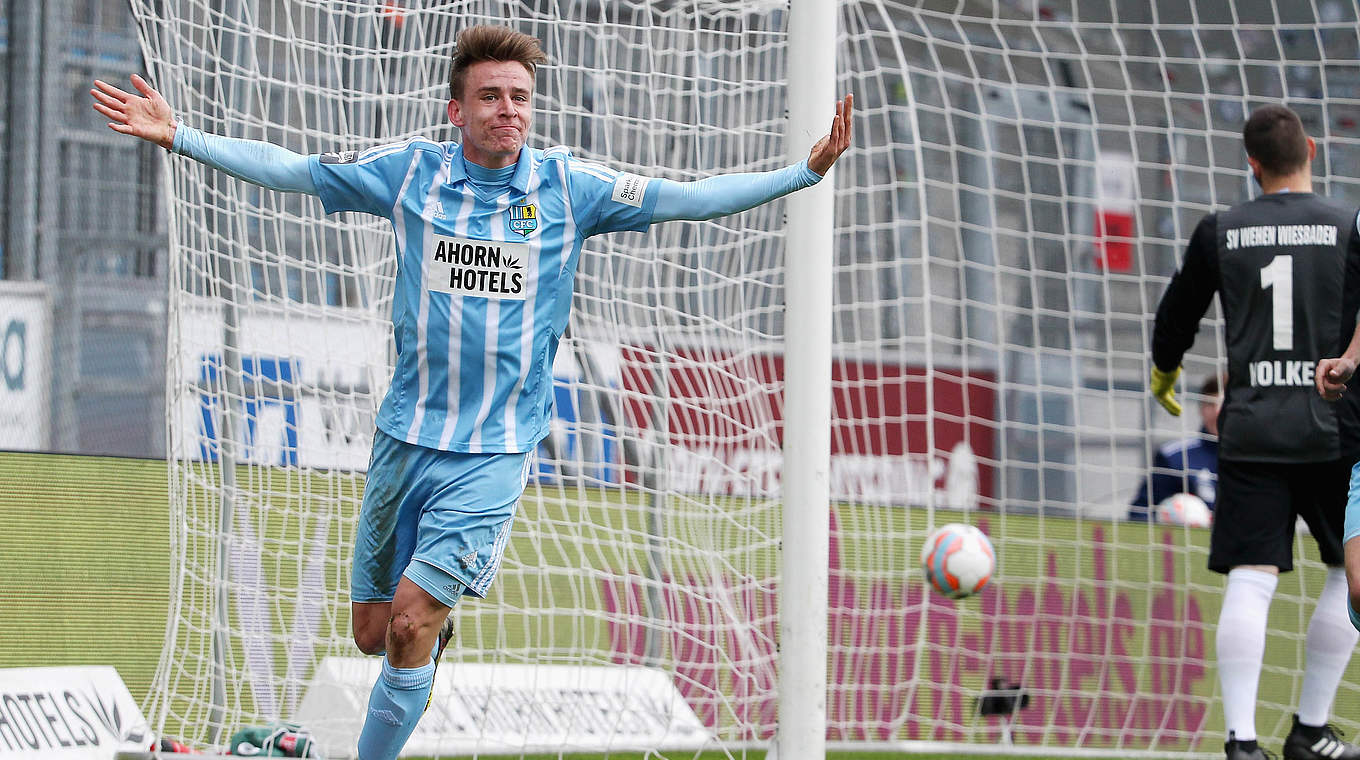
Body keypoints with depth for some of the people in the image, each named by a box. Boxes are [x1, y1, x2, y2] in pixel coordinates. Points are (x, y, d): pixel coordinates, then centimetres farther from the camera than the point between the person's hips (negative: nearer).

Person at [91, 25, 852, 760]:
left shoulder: (568, 187, -2)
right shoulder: (410, 171, 0)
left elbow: (687, 198, -1)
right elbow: (286, 168, 7)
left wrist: (806, 172, -10)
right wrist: (179, 135, 2)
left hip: (496, 450, -2)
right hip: (408, 434, 2)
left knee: (410, 623, -16)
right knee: (374, 632, 9)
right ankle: (439, 624, 44)